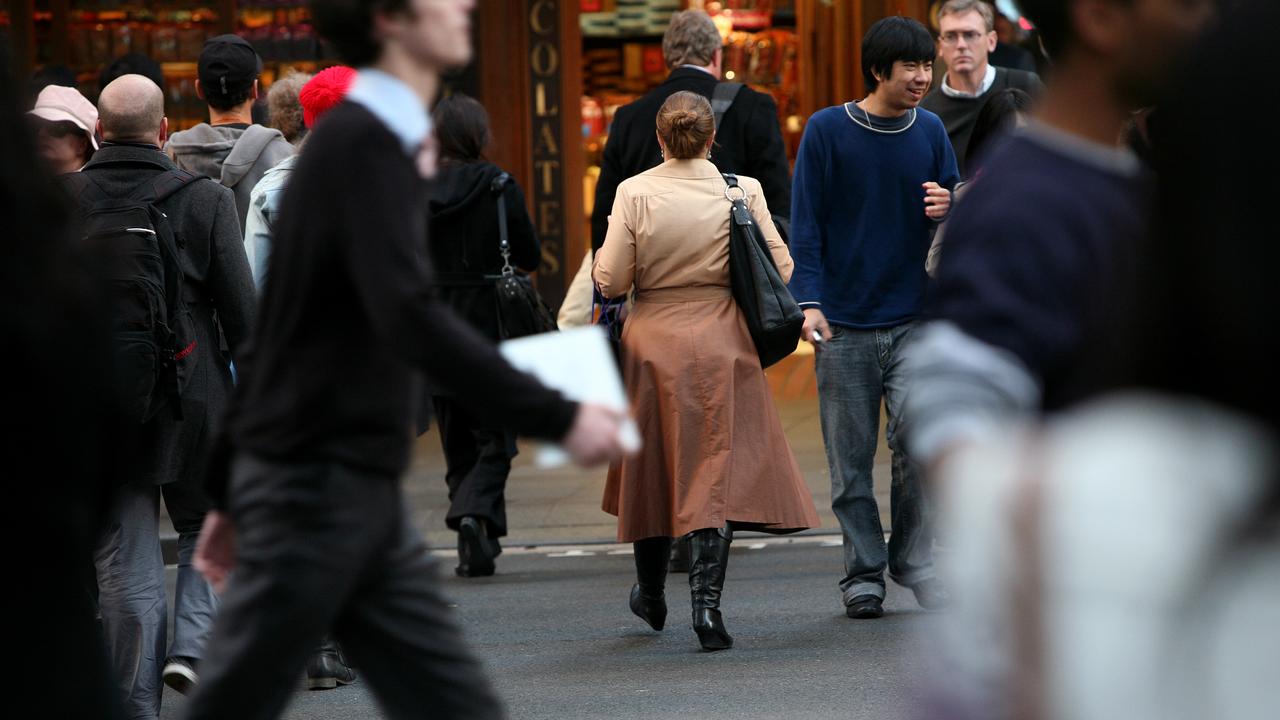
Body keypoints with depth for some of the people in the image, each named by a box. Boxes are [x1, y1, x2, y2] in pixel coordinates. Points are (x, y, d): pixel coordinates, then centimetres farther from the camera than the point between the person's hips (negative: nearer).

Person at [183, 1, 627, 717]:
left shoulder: (364, 140, 15)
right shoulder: (365, 145, -14)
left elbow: (282, 332, 19)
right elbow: (411, 316, -28)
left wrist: (232, 492, 22)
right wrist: (557, 418, -27)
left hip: (364, 495, 9)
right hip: (318, 483, -9)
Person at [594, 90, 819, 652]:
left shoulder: (635, 194, -7)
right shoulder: (742, 191, -5)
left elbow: (610, 281, -6)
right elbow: (780, 270, -1)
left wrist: (607, 252, 15)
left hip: (653, 341, 1)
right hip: (722, 346, -1)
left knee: (653, 468, 16)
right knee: (718, 472, 0)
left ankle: (650, 595, 33)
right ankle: (705, 599, -16)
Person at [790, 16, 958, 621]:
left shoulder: (929, 131, 6)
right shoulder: (827, 131, -3)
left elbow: (953, 202, 16)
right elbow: (805, 224, -3)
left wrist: (946, 209, -9)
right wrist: (810, 303, -12)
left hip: (913, 320, 2)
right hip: (845, 322, -2)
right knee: (850, 458, 3)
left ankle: (914, 562, 6)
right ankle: (864, 572, 12)